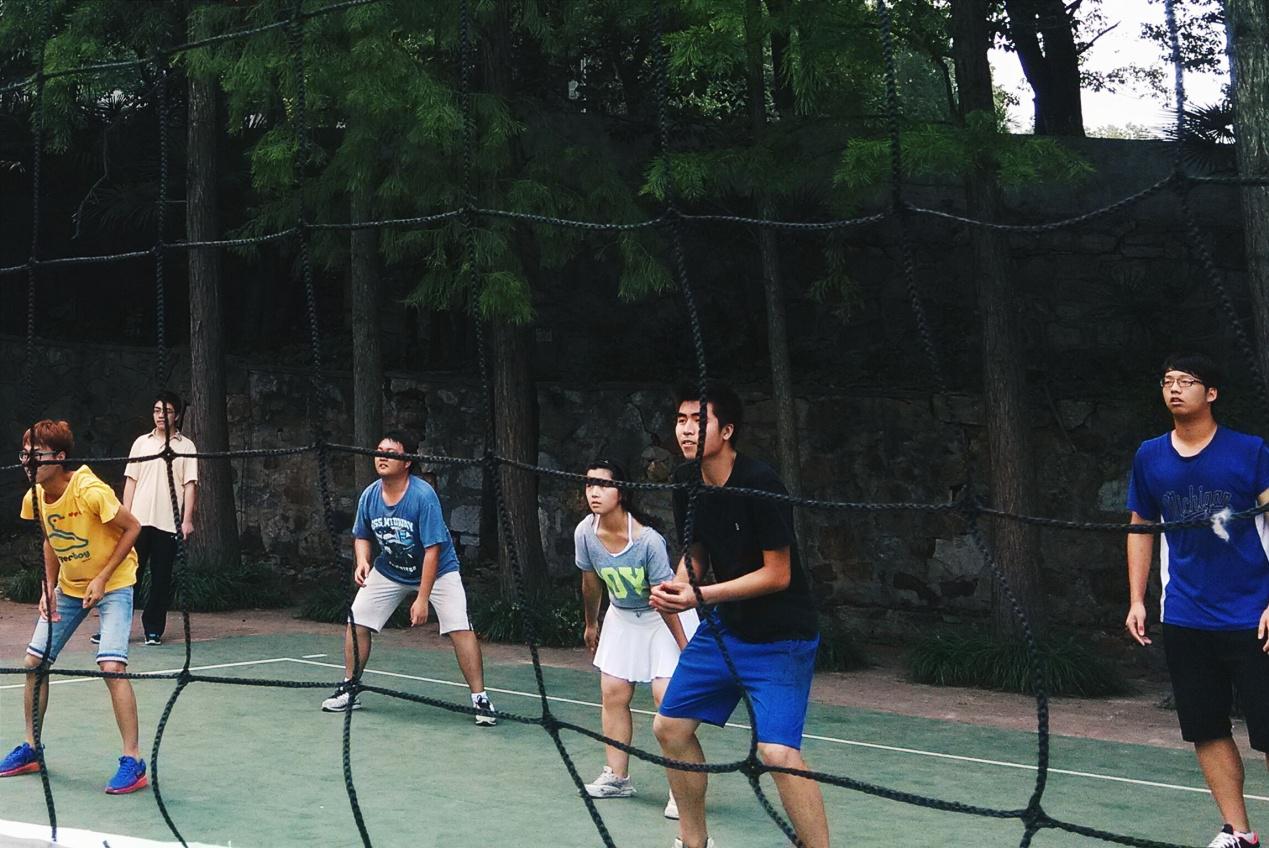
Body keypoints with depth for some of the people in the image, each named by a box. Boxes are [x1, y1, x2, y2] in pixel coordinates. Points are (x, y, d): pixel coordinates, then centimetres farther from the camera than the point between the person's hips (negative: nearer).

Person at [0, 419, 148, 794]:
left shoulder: (90, 491, -27)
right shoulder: (34, 499, -7)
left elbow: (132, 527, -16)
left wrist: (103, 577, -20)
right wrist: (49, 588, -1)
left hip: (113, 584, -7)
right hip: (68, 588, 7)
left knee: (112, 666, -21)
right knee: (33, 661, 5)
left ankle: (133, 762, -15)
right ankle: (31, 749, 22)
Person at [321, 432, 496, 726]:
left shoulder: (424, 496, -29)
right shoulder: (369, 496, -13)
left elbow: (432, 550, -29)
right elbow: (362, 536, 5)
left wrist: (422, 599, -31)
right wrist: (362, 561, -17)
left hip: (437, 570, -5)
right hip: (389, 570, 5)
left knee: (460, 628, -19)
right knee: (356, 622, -2)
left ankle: (480, 699, -13)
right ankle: (349, 691, 16)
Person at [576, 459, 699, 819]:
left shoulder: (647, 539, -30)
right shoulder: (585, 533, -14)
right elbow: (591, 583, 4)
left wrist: (686, 651, -20)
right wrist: (591, 625, 16)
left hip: (665, 615, -6)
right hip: (622, 616, 6)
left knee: (666, 693, -17)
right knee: (613, 693, 2)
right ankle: (617, 777, 15)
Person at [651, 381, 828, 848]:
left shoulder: (759, 484, -22)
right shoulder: (686, 482, 0)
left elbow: (777, 574, -20)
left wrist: (701, 595, -24)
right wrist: (675, 588, -9)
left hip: (781, 635, -8)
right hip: (724, 628, 8)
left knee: (778, 751, -21)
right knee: (670, 726, 10)